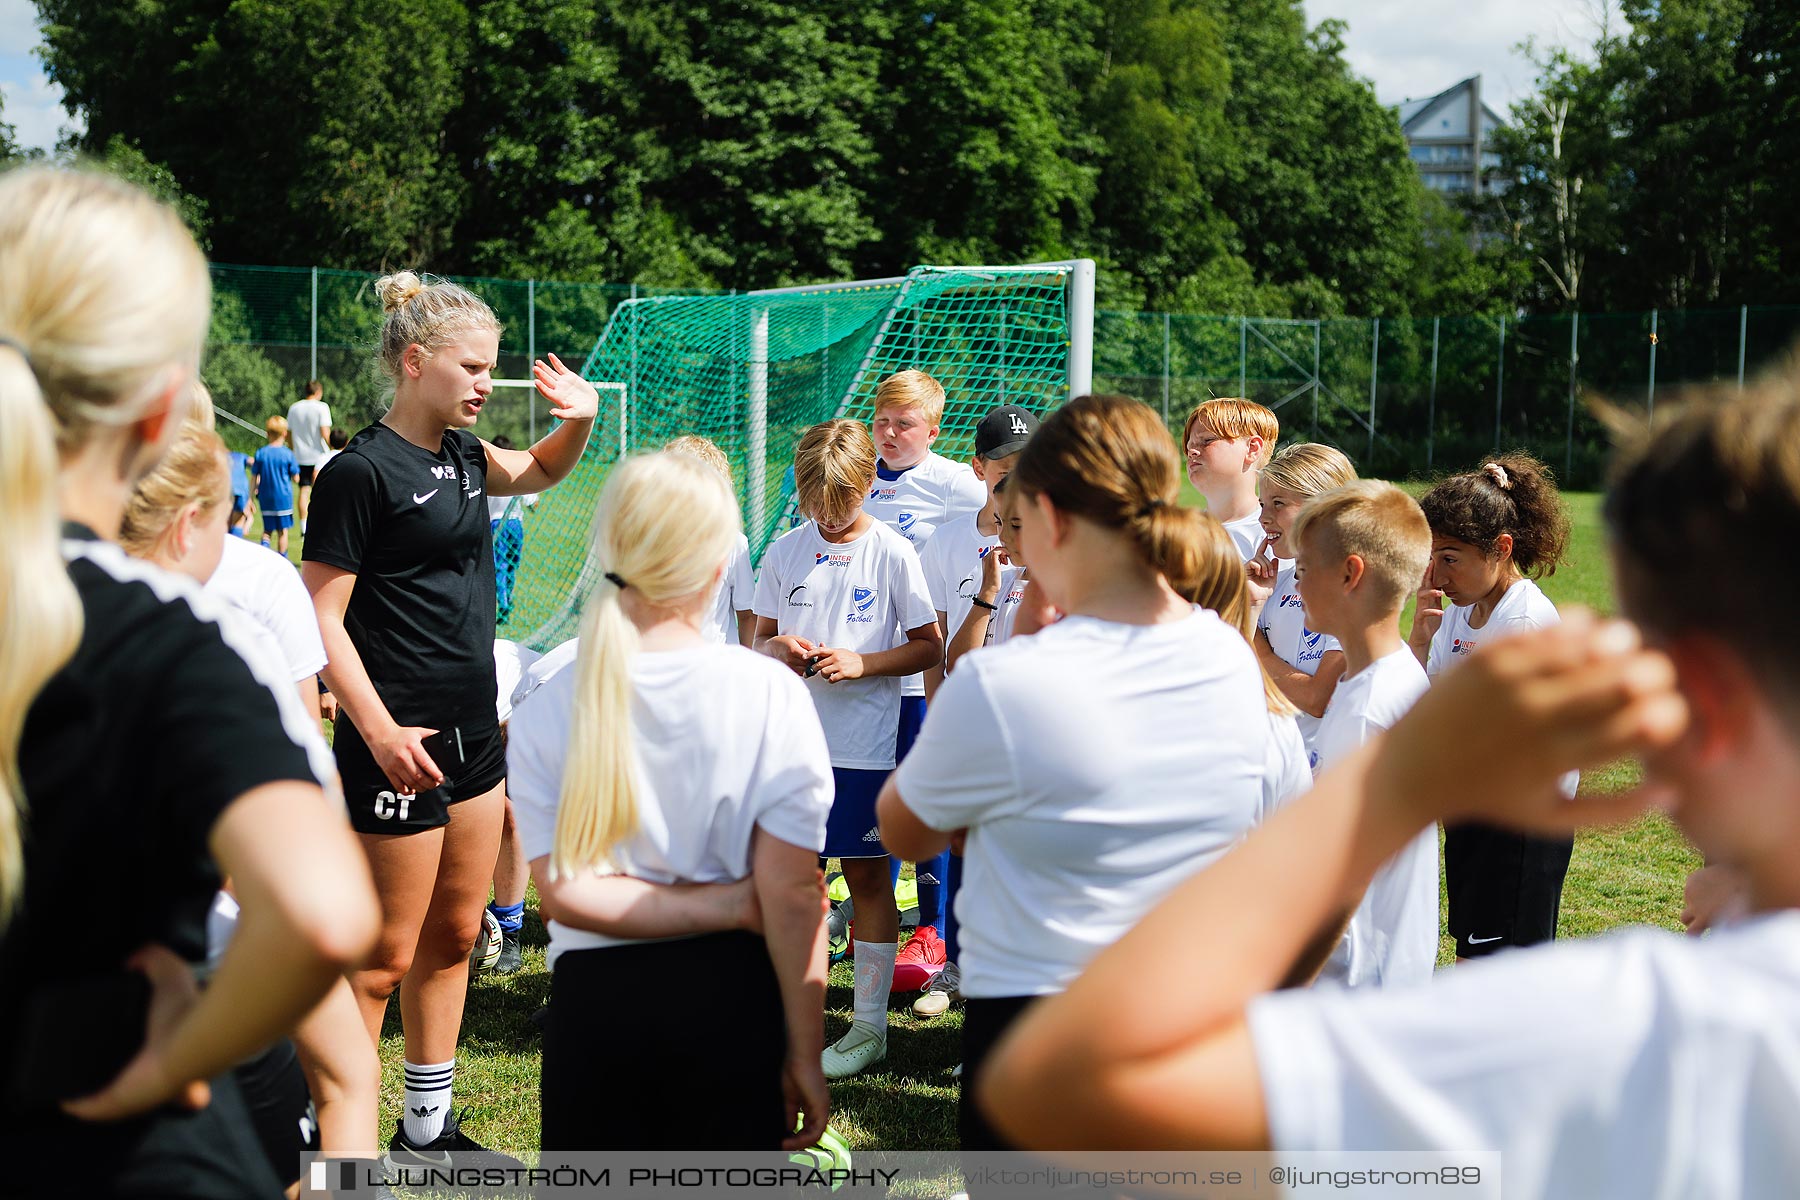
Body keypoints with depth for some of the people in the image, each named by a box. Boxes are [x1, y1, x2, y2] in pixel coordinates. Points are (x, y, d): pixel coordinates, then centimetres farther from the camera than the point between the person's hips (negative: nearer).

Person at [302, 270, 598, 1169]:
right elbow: (321, 617, -16)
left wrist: (577, 421, 9)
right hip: (401, 746, -9)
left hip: (473, 733, 9)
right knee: (386, 955, -2)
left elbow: (535, 473, 30)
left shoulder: (461, 453, 9)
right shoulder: (362, 471, -15)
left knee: (454, 936, 16)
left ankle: (429, 1128, 28)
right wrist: (379, 731, -22)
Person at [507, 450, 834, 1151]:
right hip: (731, 992, -1)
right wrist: (805, 1053, -4)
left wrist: (730, 905, -7)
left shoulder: (545, 711, -4)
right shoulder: (772, 695, -10)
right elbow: (792, 896, -11)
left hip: (595, 998, 1)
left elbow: (563, 892, -10)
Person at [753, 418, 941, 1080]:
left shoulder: (892, 554, -4)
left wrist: (861, 663, -16)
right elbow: (760, 634, 15)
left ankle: (870, 1024, 12)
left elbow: (931, 645, -2)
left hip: (862, 745, -3)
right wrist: (778, 647, -9)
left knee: (868, 878, 4)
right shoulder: (785, 551, 6)